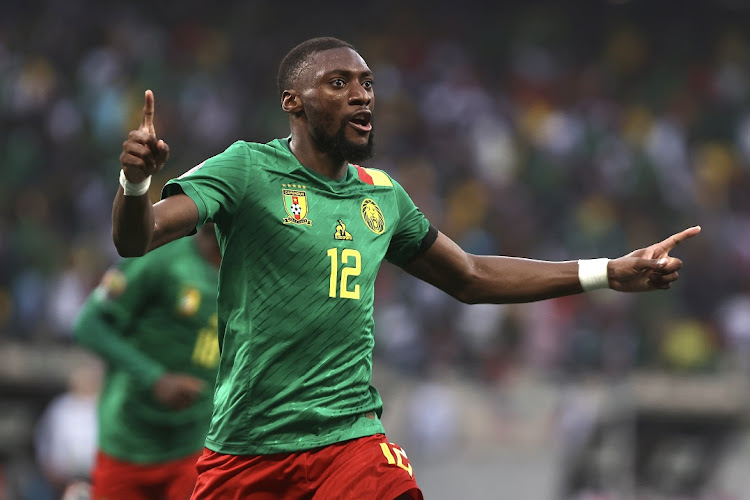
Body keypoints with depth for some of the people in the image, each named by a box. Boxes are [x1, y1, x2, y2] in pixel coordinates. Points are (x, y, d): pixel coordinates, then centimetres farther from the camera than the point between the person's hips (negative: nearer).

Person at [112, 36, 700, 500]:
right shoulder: (248, 169, -5)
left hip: (349, 437, 3)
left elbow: (471, 278, 24)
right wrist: (136, 181, -38)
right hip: (242, 447, -3)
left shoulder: (381, 194, 11)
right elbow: (136, 239, -14)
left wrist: (612, 273, 20)